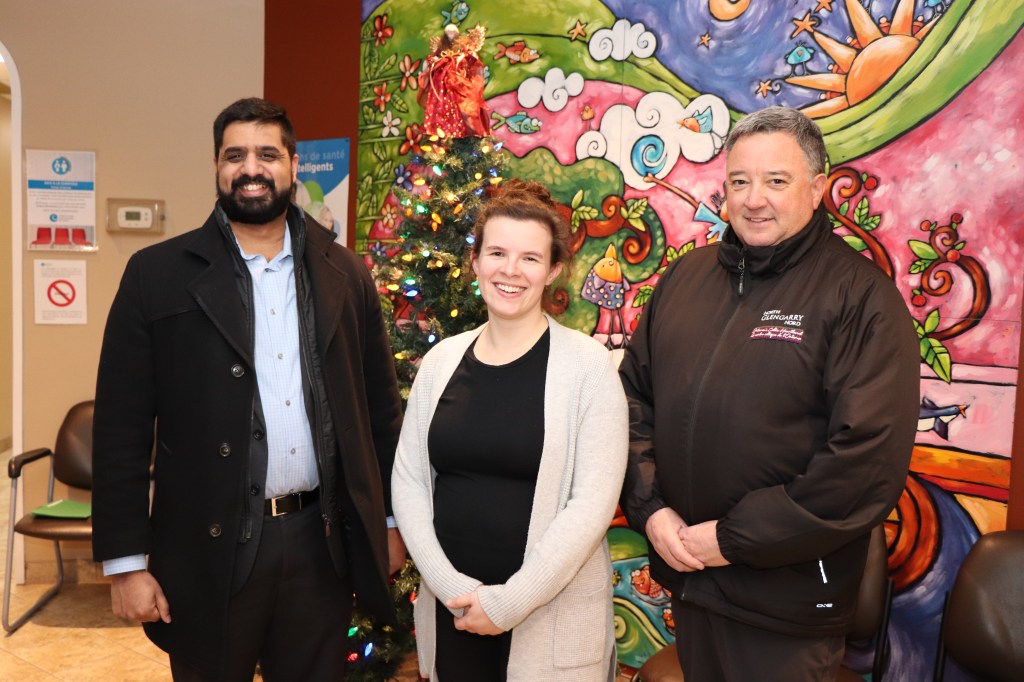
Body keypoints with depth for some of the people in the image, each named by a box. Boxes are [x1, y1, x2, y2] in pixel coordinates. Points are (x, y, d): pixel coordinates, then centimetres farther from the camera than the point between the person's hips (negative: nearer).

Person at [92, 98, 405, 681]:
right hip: (209, 546, -2)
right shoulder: (158, 274, -3)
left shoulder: (345, 273, 4)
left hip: (321, 542, 2)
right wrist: (125, 560, -6)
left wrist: (391, 520, 9)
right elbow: (121, 428, -4)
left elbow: (380, 404, 8)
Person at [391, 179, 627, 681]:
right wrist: (450, 585, -8)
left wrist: (511, 600, -14)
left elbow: (593, 501, -14)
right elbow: (407, 480, 2)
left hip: (553, 614, -3)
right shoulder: (442, 360, 2)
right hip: (451, 609, 4)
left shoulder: (588, 364, -9)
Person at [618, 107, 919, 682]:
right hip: (686, 575, 5)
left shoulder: (861, 294, -12)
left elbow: (871, 457, -19)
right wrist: (648, 506, -5)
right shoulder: (685, 277, 5)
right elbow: (635, 394, 8)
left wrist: (736, 538, -16)